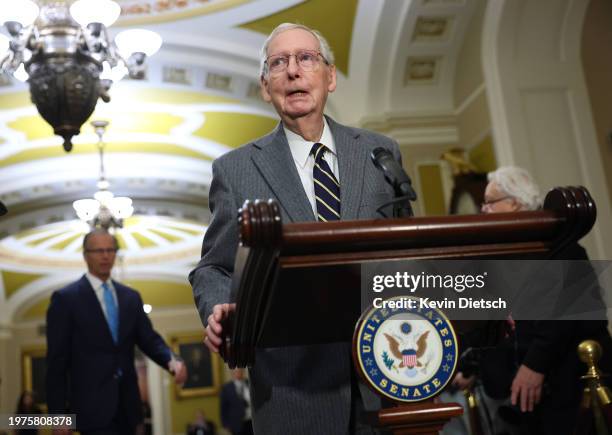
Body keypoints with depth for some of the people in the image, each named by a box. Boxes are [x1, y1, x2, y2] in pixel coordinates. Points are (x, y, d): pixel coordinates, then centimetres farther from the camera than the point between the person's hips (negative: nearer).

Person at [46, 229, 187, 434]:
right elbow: (57, 360, -5)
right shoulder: (66, 298, -3)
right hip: (93, 405, -5)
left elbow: (148, 338, 5)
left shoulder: (131, 297, 12)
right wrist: (58, 414, -8)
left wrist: (171, 361, -17)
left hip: (126, 405, 5)